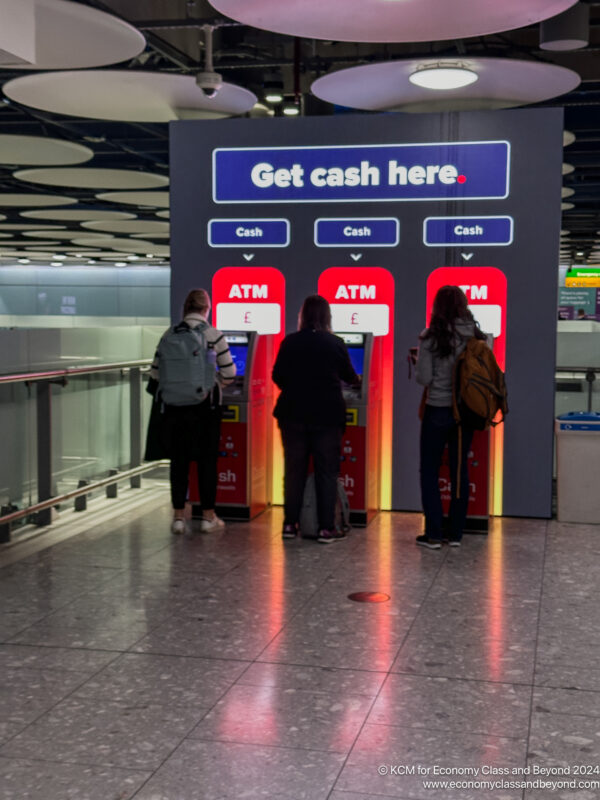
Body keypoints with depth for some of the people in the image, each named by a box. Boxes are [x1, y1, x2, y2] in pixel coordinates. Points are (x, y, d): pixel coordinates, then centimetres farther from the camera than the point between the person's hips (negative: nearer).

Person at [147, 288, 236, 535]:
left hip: (174, 405, 2)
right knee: (207, 459, 8)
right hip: (205, 405, -2)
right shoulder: (214, 336, -6)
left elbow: (156, 372, 3)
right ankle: (208, 516, 14)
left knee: (178, 460, 9)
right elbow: (229, 374, -3)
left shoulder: (169, 335, 0)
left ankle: (178, 515, 12)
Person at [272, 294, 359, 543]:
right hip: (327, 415, -2)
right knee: (327, 471, 5)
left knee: (294, 469, 10)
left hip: (293, 414, 2)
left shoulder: (289, 342, -1)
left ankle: (290, 524, 14)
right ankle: (326, 528, 5)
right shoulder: (335, 343, -4)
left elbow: (277, 376, 4)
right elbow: (348, 376, 9)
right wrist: (356, 380, 33)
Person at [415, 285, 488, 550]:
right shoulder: (475, 335, -1)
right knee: (460, 471, 12)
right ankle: (455, 534, 17)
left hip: (437, 410, -3)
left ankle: (433, 535, 5)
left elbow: (424, 378, -13)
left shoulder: (430, 337, -11)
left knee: (429, 472, 7)